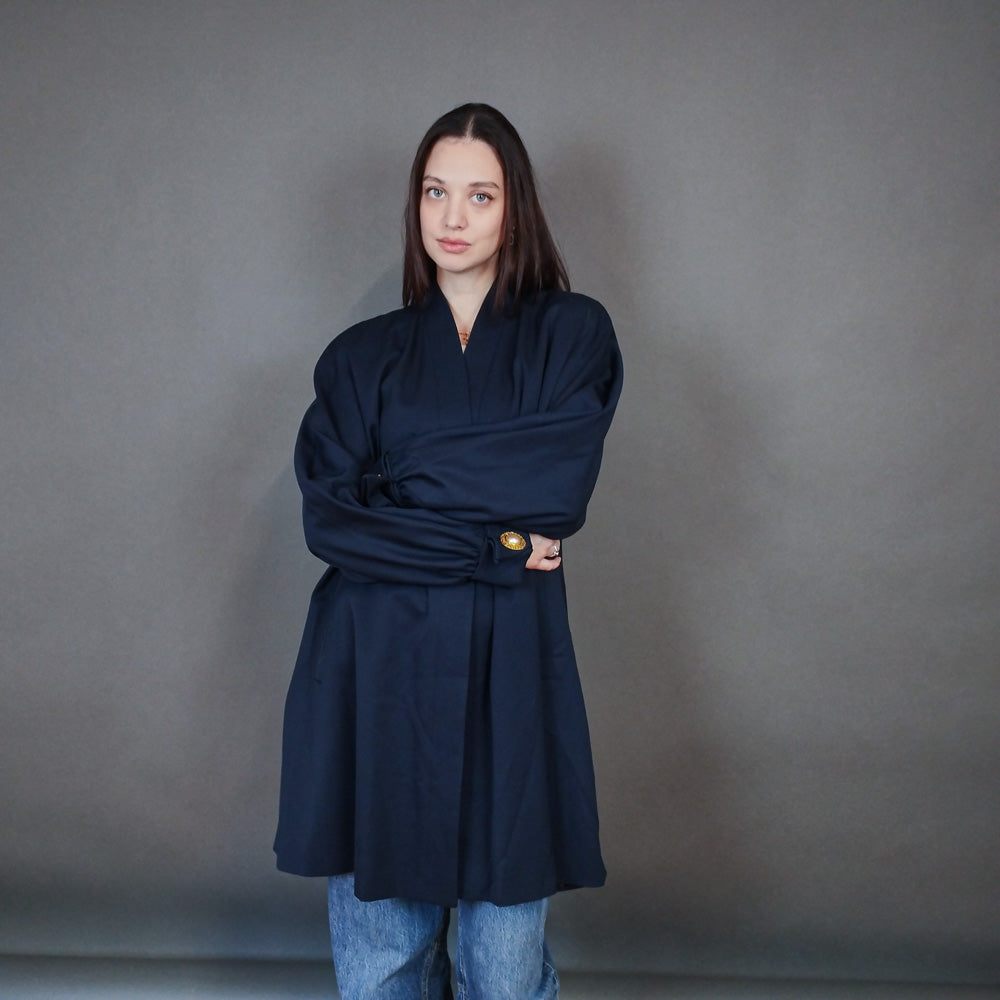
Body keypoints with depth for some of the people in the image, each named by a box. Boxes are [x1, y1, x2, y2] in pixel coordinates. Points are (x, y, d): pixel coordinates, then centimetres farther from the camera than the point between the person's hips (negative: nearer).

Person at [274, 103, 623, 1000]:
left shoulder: (573, 335, 7)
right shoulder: (363, 356, 12)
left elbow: (555, 494, -8)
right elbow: (328, 518, -2)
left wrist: (403, 496, -1)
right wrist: (493, 543, -9)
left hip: (509, 667, -1)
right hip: (376, 667, 2)